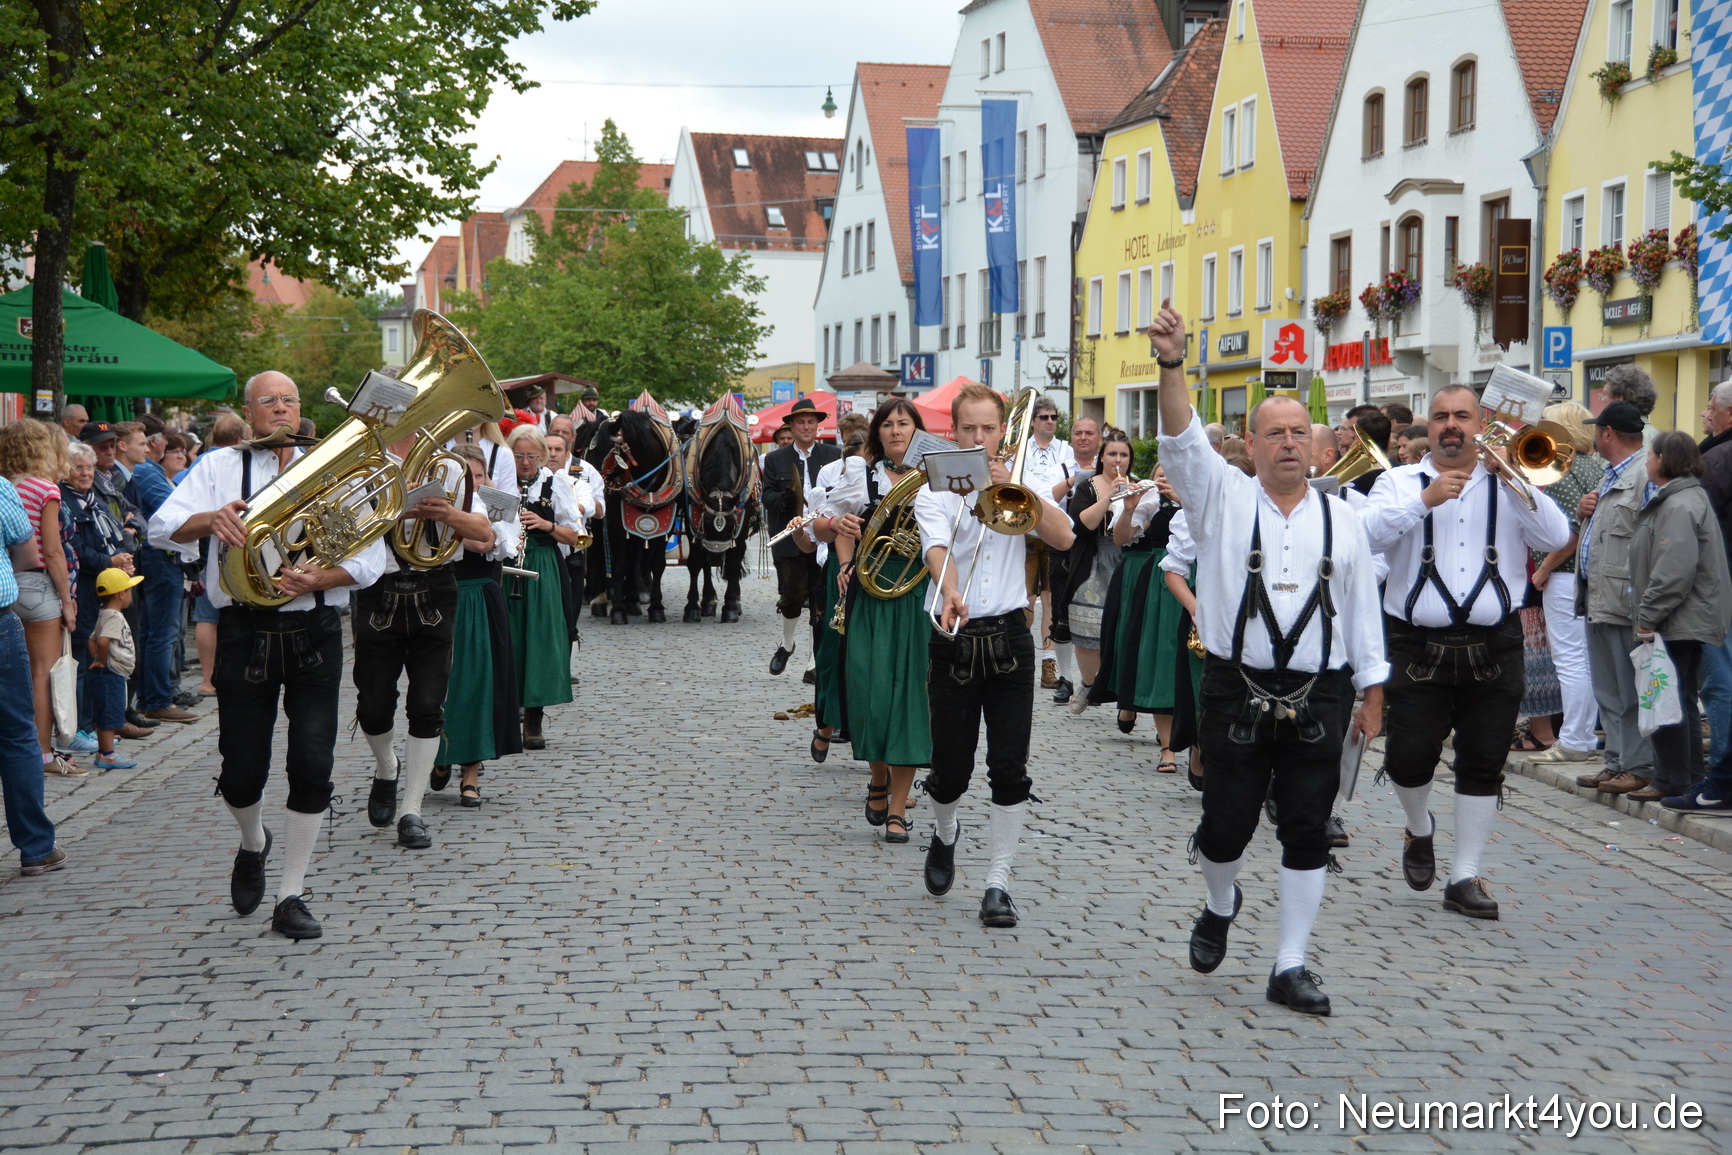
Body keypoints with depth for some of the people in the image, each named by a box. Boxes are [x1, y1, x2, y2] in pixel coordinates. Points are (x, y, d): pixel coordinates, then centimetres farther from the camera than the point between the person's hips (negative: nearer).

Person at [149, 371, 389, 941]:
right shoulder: (220, 466, 7)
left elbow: (369, 558, 2)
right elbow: (162, 528, -7)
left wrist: (315, 579, -17)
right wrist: (209, 519, -28)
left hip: (314, 633, 1)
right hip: (244, 632, 0)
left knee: (311, 766, -5)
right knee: (242, 770, 3)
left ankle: (291, 897, 6)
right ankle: (254, 845, 37)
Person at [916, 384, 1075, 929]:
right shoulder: (935, 492, 2)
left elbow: (1064, 537, -7)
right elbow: (937, 549, -18)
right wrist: (950, 596, -38)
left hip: (1010, 638, 1)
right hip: (954, 640, -1)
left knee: (1010, 771, -3)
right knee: (951, 768, 5)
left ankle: (998, 883, 6)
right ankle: (944, 834, 38)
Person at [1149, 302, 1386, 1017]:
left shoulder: (1342, 521, 9)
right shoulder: (1223, 499, 3)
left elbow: (1363, 610, 11)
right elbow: (1183, 439, -12)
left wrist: (1372, 695, 9)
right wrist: (1171, 364, -28)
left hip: (1319, 698, 2)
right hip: (1238, 691, -1)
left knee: (1306, 832, 2)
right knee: (1226, 824, 4)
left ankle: (1290, 968, 11)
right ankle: (1221, 906, 37)